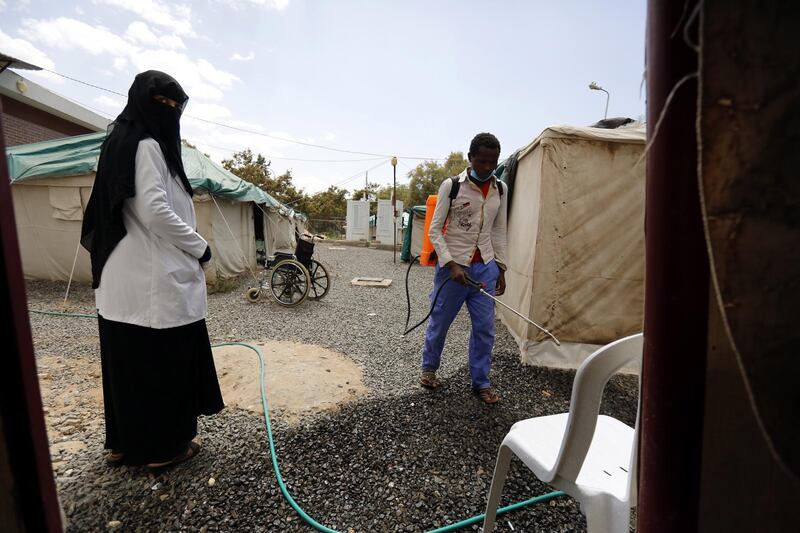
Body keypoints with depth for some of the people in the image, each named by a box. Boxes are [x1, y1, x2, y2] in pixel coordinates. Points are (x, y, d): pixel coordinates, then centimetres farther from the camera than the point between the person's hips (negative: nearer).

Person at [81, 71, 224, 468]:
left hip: (125, 277, 10)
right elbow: (155, 212, -22)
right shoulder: (147, 145, -12)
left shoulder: (123, 141, 18)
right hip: (153, 279, -10)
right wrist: (199, 247, -10)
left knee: (128, 361, 16)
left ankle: (125, 442, 30)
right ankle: (162, 446, 17)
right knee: (162, 362, 2)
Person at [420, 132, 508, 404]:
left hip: (485, 267, 4)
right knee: (439, 322, 11)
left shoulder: (500, 189, 6)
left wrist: (500, 268, 9)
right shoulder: (451, 185, -8)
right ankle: (429, 368, 35)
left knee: (485, 328, 7)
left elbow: (499, 232, 12)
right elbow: (434, 230, -8)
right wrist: (451, 264, -17)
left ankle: (481, 381, 25)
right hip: (453, 266, -4)